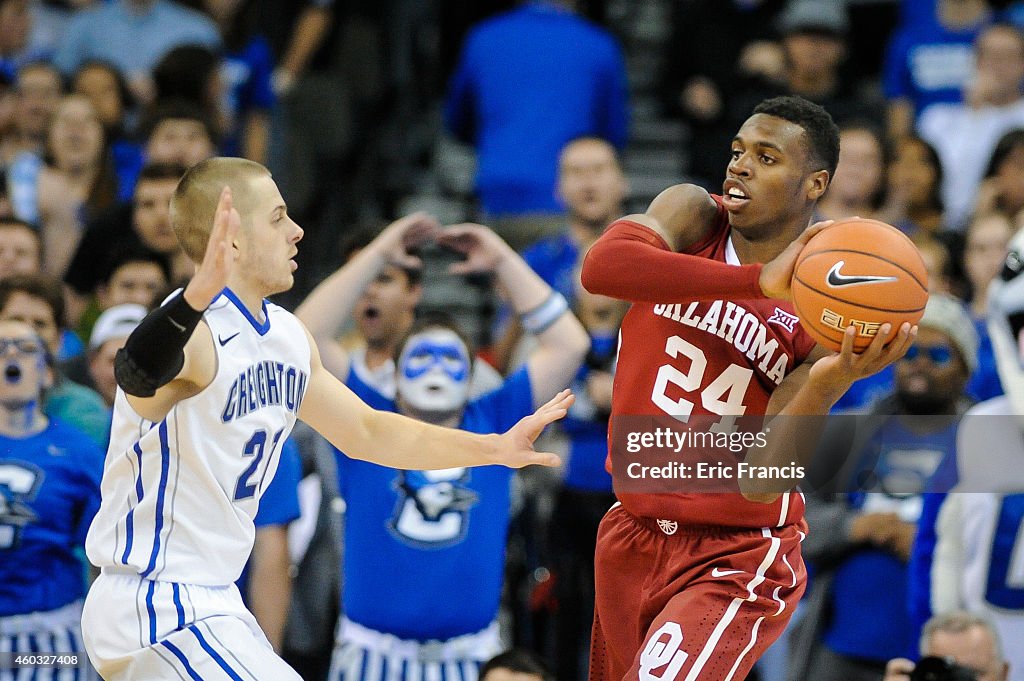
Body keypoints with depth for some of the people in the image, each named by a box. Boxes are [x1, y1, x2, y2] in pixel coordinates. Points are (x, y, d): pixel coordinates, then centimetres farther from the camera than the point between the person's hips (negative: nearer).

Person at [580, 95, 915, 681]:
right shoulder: (694, 217, -6)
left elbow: (760, 482, -21)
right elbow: (601, 267, -31)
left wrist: (829, 383, -38)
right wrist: (760, 280, -38)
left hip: (737, 557, -4)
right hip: (632, 534, 4)